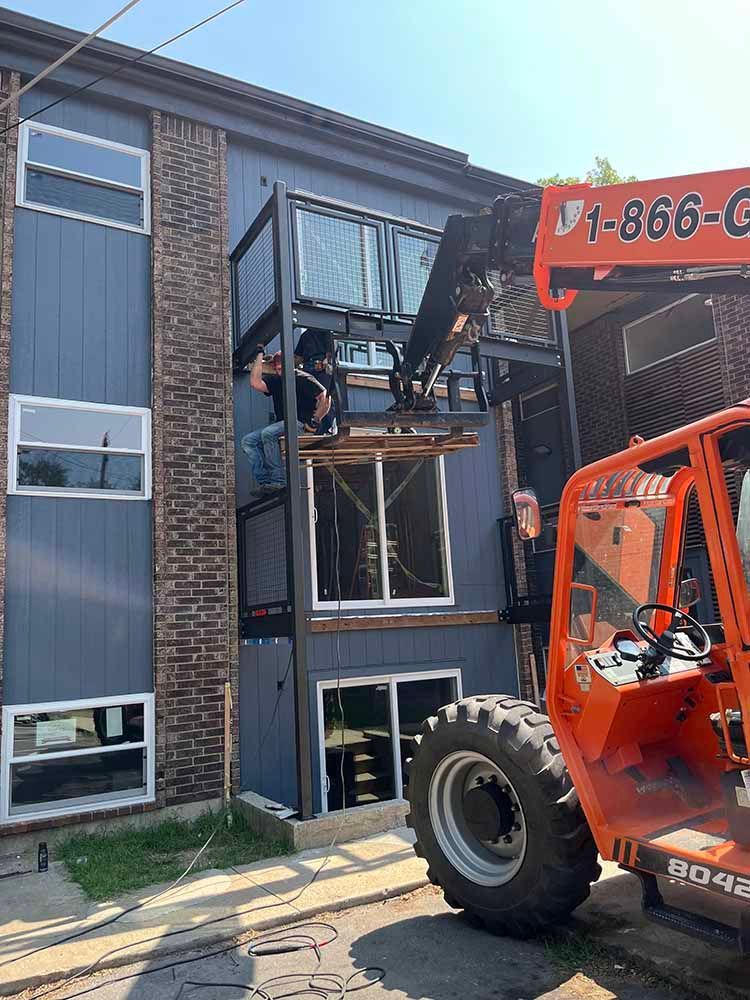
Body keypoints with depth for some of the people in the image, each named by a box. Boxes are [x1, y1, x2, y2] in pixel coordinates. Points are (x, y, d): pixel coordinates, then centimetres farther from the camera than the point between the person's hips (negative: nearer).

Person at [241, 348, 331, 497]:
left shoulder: (303, 379, 0)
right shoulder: (274, 380, 17)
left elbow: (325, 398, -5)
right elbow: (255, 383, 0)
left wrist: (315, 421, -9)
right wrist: (259, 355, 3)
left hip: (299, 424, -7)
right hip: (280, 425, 7)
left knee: (268, 433, -32)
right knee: (247, 441, -8)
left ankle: (279, 480, -29)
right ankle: (265, 481, -19)